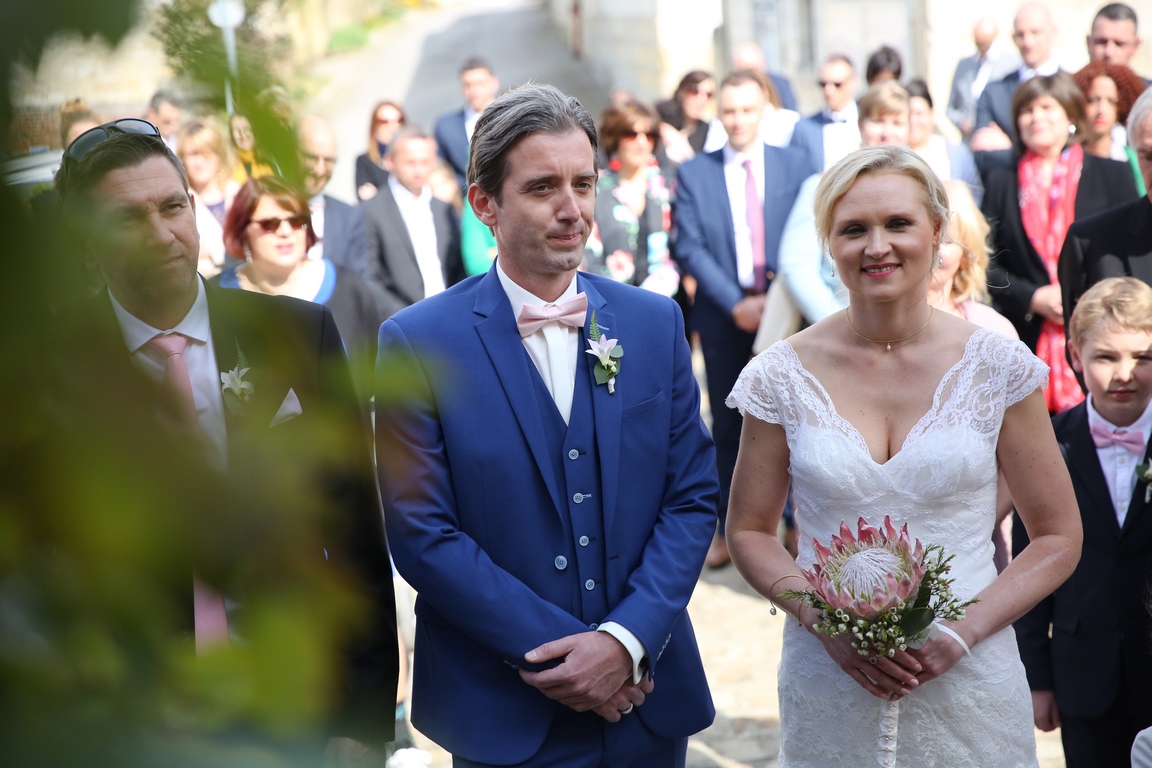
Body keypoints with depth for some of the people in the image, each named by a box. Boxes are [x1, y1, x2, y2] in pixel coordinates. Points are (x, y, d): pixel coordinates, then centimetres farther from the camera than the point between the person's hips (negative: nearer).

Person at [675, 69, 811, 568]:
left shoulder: (794, 167, 5)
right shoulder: (693, 174, 3)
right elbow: (690, 248, -3)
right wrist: (736, 303, -12)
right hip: (724, 317, 0)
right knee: (728, 426, 6)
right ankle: (728, 528, 15)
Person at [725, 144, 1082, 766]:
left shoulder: (995, 366, -3)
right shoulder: (784, 376, -2)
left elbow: (1058, 538, 1)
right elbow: (749, 532, 6)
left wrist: (962, 631, -12)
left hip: (967, 681, 0)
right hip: (826, 682, 0)